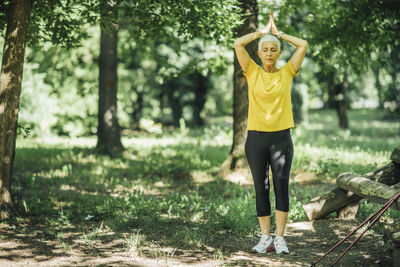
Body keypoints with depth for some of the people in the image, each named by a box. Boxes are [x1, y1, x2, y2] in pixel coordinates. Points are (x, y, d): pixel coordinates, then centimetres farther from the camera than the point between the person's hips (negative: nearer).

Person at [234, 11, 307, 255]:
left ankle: (280, 238, -2)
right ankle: (265, 237, 11)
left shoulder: (287, 73, 7)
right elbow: (238, 44, 0)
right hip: (256, 138, 1)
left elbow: (303, 45, 1)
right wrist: (262, 32, 10)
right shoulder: (253, 72, 7)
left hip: (281, 137, -1)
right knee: (261, 188, 5)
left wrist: (279, 33, 11)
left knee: (282, 185, -7)